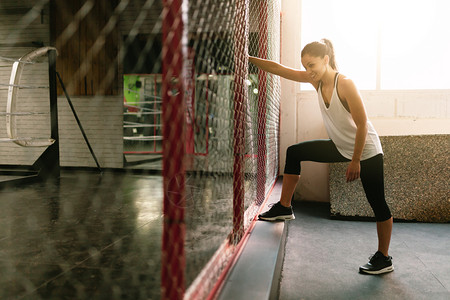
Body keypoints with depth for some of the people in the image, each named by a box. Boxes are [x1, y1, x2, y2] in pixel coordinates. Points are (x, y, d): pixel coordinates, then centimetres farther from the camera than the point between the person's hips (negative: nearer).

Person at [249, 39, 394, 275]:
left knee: (377, 204, 0)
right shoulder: (316, 80, -5)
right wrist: (248, 58, -9)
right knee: (295, 152, 4)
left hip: (367, 150, -7)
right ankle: (284, 208, 12)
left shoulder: (345, 84, -24)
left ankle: (383, 259, 18)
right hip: (341, 147, 7)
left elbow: (362, 124, -22)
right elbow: (278, 68, -5)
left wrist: (355, 161, -19)